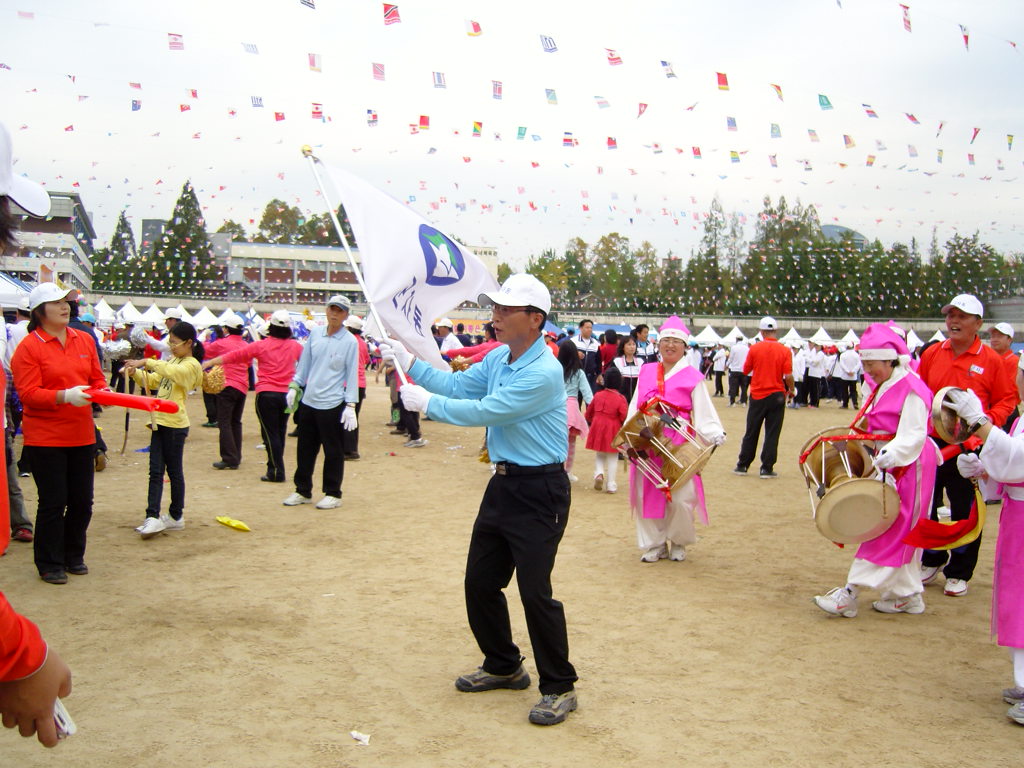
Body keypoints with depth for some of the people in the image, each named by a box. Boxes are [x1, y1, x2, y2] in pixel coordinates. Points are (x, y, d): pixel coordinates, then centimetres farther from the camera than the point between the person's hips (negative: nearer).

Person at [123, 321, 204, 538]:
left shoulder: (191, 365, -11)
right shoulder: (173, 361, 16)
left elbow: (172, 372, -32)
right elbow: (151, 381, 18)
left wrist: (146, 362, -35)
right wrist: (135, 372, 1)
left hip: (175, 424, -8)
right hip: (160, 421, 8)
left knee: (174, 471, 3)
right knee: (155, 471, 1)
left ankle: (176, 516, 15)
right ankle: (153, 517, -2)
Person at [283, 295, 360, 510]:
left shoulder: (350, 341, -8)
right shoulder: (315, 334, 5)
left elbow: (352, 374, -8)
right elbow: (304, 363, 14)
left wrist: (350, 405, -12)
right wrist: (294, 386, 9)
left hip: (332, 405, -5)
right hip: (308, 401, 5)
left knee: (333, 451, 4)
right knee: (305, 448, 14)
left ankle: (333, 494, 16)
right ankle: (302, 491, 26)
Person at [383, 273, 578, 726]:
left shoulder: (543, 373, -22)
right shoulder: (498, 358, 8)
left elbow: (483, 411, -24)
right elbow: (458, 386, 11)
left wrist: (425, 402, -14)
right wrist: (408, 362, 2)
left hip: (540, 491, -9)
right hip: (504, 484, 9)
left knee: (535, 590, -8)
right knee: (480, 582, 14)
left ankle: (559, 688, 9)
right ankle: (503, 666, 33)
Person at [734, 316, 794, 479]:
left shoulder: (754, 348, -5)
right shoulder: (784, 351, -8)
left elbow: (745, 370, 3)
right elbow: (788, 376, -11)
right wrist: (791, 390, 6)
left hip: (757, 395, 1)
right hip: (776, 396, -1)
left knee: (751, 432, 11)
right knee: (772, 433, 4)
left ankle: (742, 465, 19)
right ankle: (767, 469, 5)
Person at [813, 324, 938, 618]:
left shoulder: (911, 389, -18)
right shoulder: (881, 387, 11)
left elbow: (913, 435, -26)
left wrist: (893, 454, -40)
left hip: (908, 465, -10)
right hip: (890, 465, 10)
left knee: (888, 529, -6)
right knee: (899, 532, 14)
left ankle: (850, 594, -8)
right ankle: (908, 594, 24)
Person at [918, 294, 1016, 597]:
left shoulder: (991, 360, -3)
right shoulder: (931, 354, 5)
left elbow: (1006, 400, 1)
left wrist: (987, 421, -16)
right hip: (931, 442, 3)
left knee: (965, 511, 5)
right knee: (925, 506, 10)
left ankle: (959, 573, 19)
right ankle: (932, 560, 31)